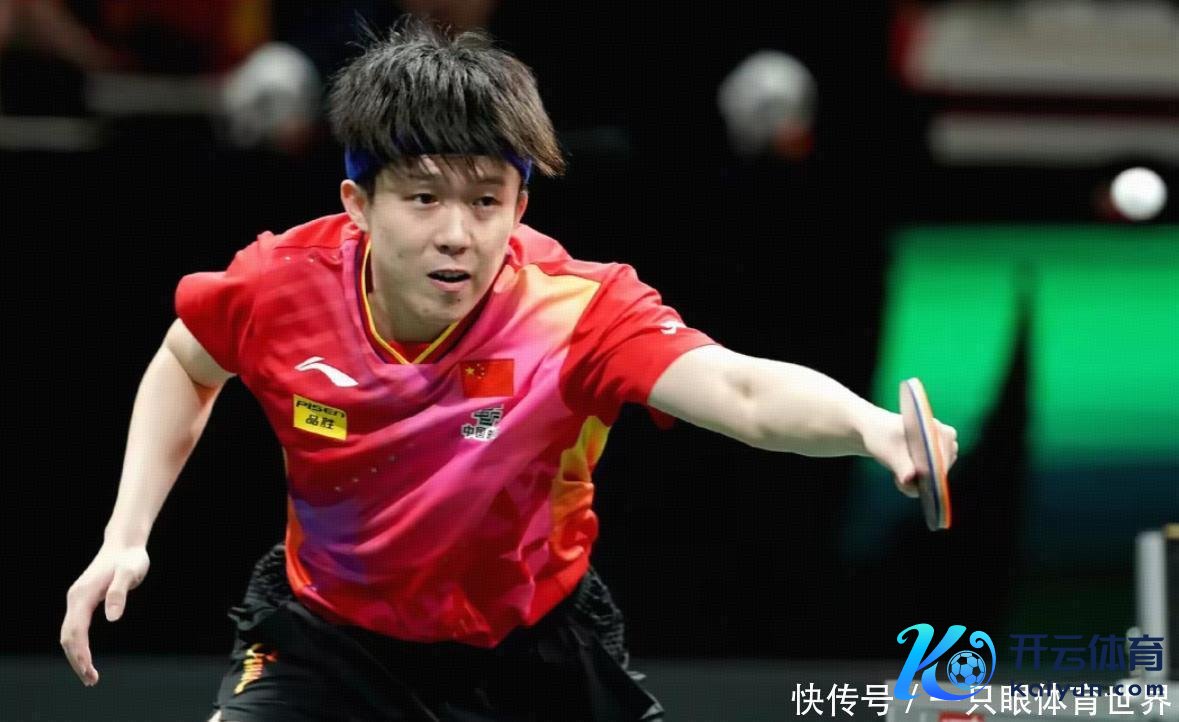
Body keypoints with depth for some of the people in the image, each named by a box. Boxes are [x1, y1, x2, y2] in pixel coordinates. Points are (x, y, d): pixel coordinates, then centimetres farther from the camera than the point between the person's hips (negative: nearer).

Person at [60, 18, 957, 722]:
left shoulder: (574, 311, -29)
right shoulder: (282, 285, -20)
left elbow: (743, 391, -49)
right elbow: (185, 368, 5)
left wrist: (871, 424, -69)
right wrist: (127, 533, -5)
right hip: (327, 635, 0)